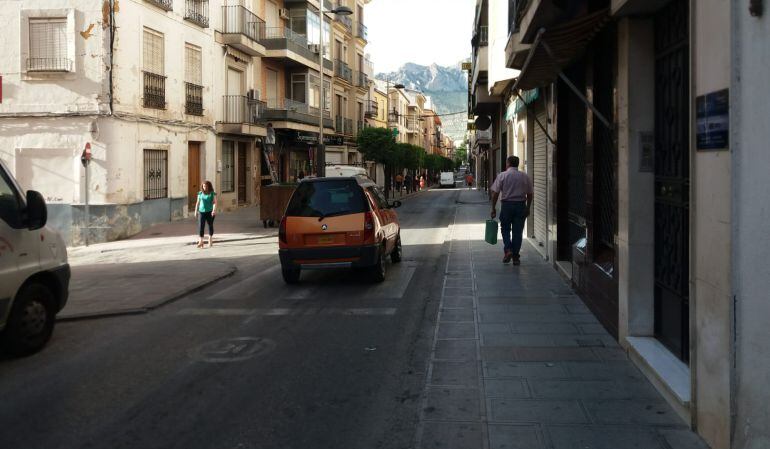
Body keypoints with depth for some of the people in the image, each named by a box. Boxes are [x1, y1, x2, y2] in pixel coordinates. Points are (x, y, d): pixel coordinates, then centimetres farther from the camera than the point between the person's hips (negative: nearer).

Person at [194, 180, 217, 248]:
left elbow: (215, 202, -10)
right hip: (201, 212, 2)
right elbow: (197, 202, 15)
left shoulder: (213, 194, -3)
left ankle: (210, 240, 27)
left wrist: (214, 210, -24)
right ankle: (200, 242, -13)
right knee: (201, 226, -9)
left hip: (210, 212, -2)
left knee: (210, 226, 11)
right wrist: (196, 211, 15)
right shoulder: (200, 193, 8)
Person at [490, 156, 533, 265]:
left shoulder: (502, 175, -3)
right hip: (521, 205, 2)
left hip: (506, 204, -2)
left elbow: (495, 193, -6)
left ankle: (508, 250, -6)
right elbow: (530, 194, 7)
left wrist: (493, 208, 0)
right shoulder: (525, 176, 4)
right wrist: (527, 208, 18)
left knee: (505, 229, 13)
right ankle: (516, 257, 8)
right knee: (517, 231, 6)